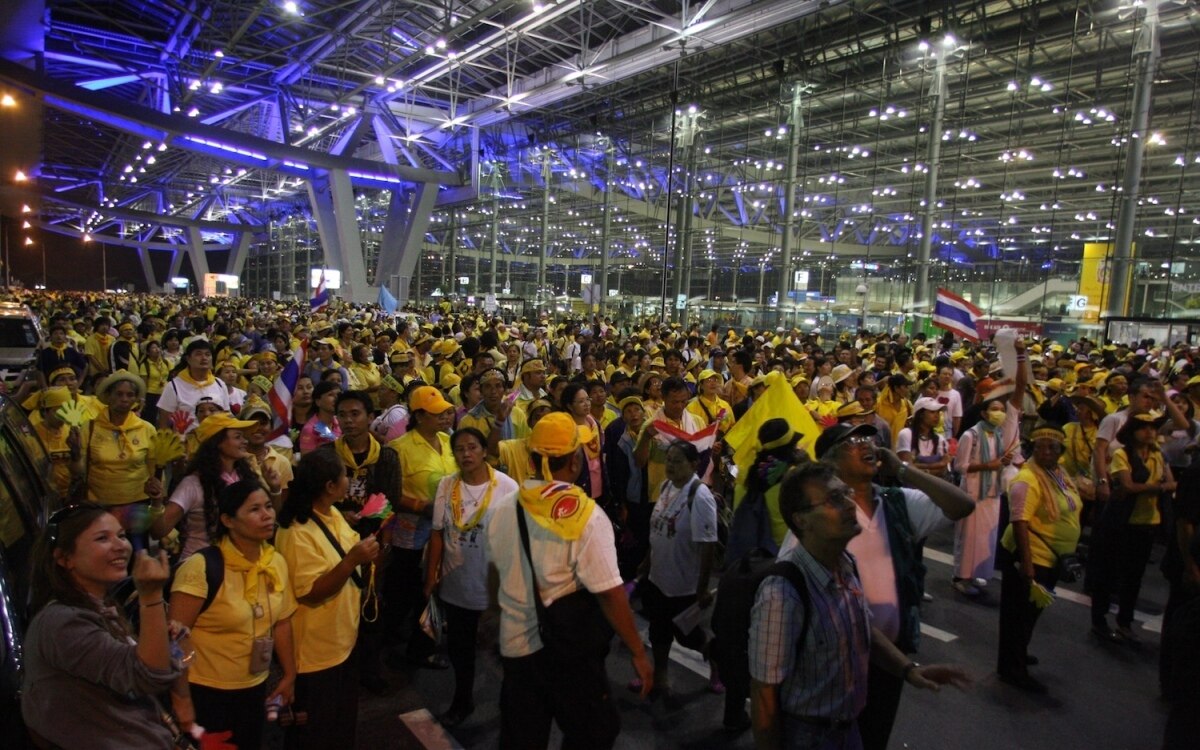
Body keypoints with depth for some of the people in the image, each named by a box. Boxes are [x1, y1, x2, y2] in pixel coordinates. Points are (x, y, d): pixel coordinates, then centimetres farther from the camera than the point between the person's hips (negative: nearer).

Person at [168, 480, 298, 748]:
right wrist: (181, 700, -15)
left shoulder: (277, 563, -4)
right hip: (205, 691, -5)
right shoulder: (201, 567, -22)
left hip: (255, 688, 6)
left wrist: (289, 675, 9)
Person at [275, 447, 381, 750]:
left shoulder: (333, 515, 2)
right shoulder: (297, 533, -26)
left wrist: (366, 557, -4)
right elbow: (311, 592, -28)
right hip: (317, 649, -9)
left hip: (343, 639, 9)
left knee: (343, 720, 26)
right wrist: (353, 560, -35)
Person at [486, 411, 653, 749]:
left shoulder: (503, 509, -3)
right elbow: (609, 594, -20)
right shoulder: (586, 516, -20)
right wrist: (638, 653, -10)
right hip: (568, 650, -5)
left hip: (514, 644, 5)